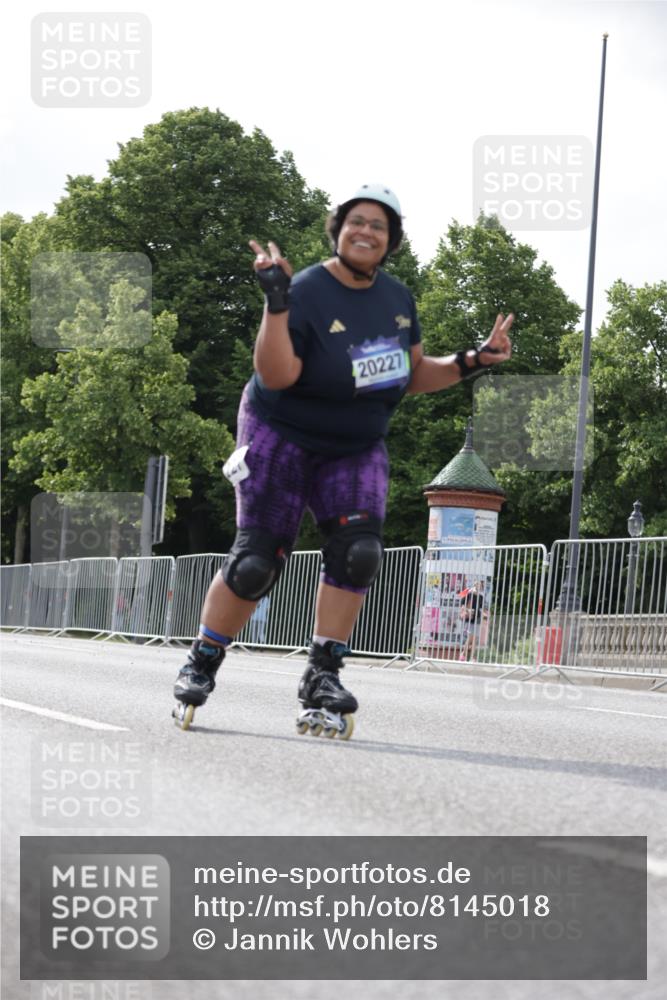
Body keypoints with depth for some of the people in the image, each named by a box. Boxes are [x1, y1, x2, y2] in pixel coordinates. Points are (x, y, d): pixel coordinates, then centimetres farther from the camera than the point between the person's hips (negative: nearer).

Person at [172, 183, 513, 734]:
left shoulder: (398, 298, 3)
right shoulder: (306, 292, -18)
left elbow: (413, 375, 14)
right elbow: (276, 376, -27)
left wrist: (470, 362, 0)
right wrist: (276, 302, -36)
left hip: (356, 450, 5)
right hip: (282, 439, -5)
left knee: (357, 553, -14)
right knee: (256, 561, -7)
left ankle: (322, 679, -5)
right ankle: (201, 666, 12)